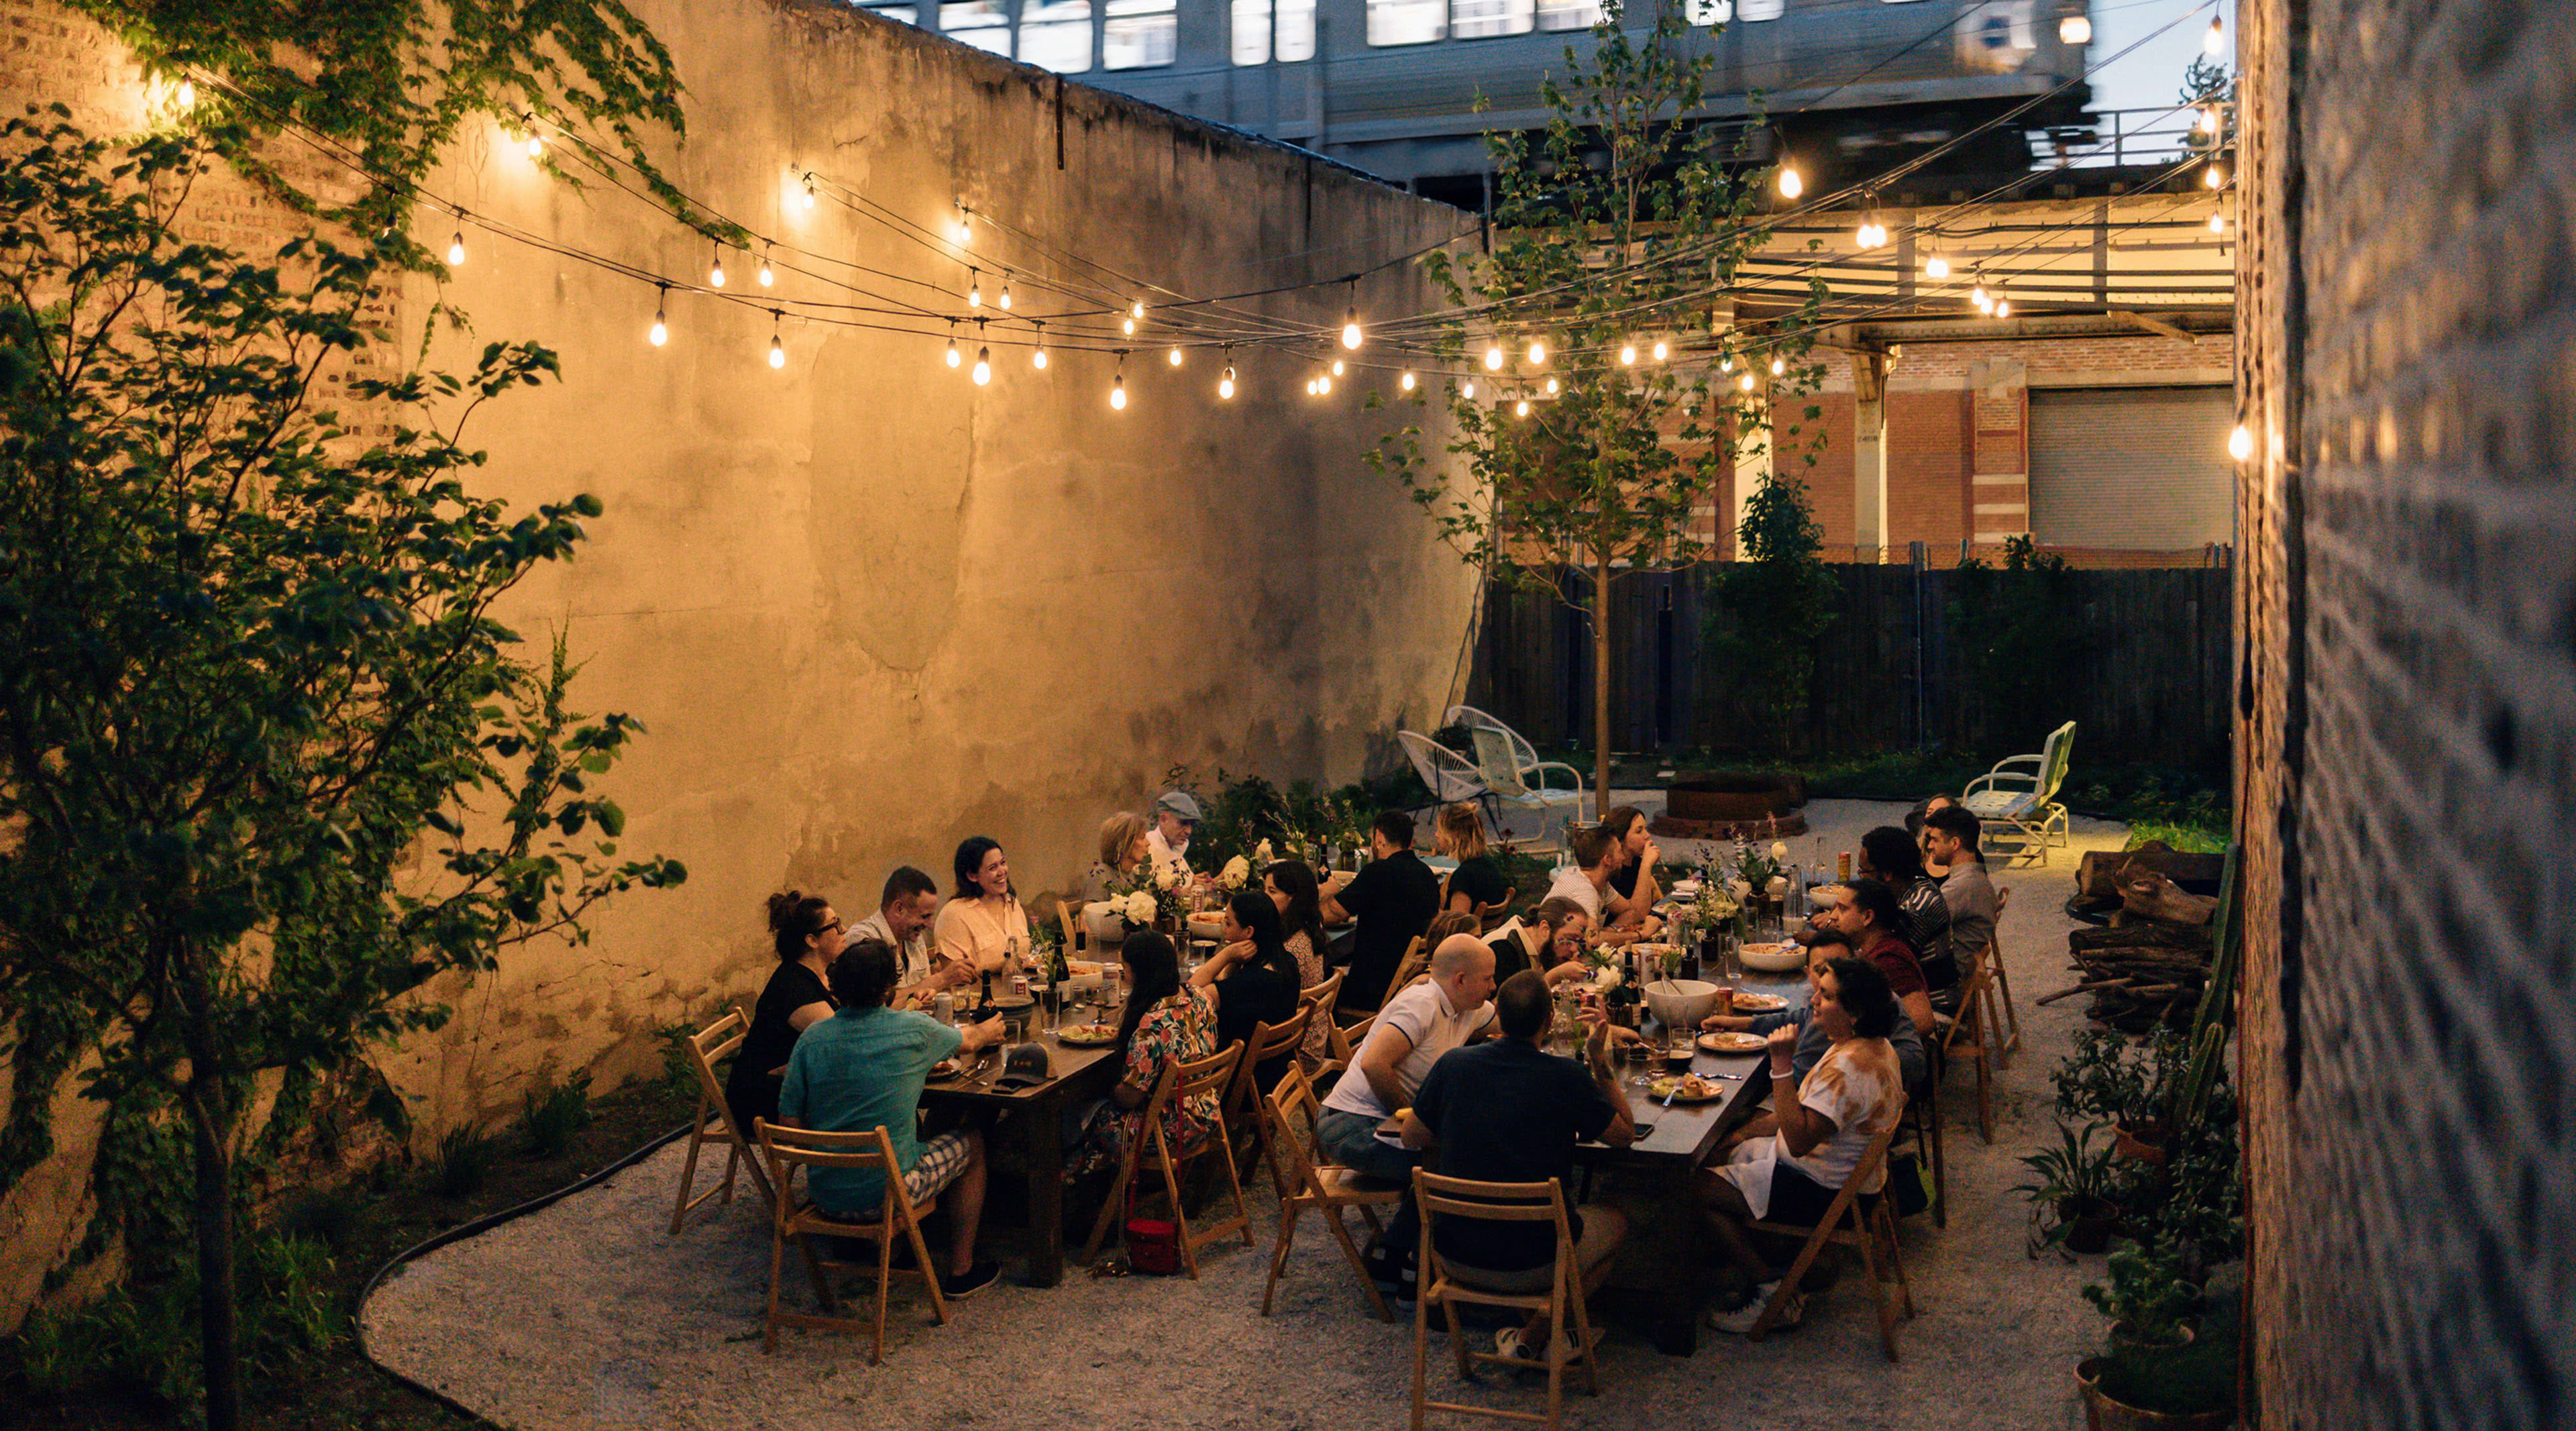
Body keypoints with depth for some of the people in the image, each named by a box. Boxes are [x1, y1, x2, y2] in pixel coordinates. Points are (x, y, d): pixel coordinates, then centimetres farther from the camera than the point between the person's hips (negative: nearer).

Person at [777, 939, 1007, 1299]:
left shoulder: (812, 1037, -4)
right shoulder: (915, 1030, -10)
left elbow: (788, 1123, -1)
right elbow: (968, 1041, 13)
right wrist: (988, 1029, 37)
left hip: (823, 1193, 5)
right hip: (887, 1194, -5)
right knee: (972, 1142, 21)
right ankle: (960, 1270, 25)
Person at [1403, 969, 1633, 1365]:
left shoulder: (1453, 1064, -6)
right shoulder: (1567, 1077, -14)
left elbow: (1411, 1139, 7)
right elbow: (1626, 1134, 1)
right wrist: (1599, 1059, 2)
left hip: (1456, 1256, 4)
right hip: (1534, 1264, -4)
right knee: (1616, 1220, 26)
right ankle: (1535, 1336, 10)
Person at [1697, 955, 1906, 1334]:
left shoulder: (1850, 1067, -31)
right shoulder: (1876, 1046, 3)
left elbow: (1799, 1140, -33)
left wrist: (1782, 1065, -34)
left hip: (1822, 1191, -11)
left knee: (1698, 1187, -10)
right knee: (1721, 1153, 22)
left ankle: (1772, 1291, 0)